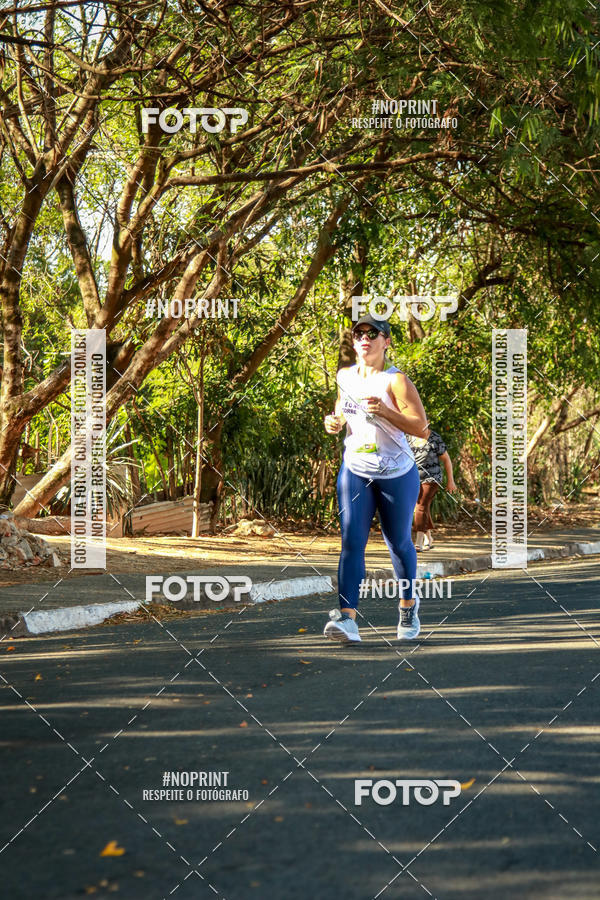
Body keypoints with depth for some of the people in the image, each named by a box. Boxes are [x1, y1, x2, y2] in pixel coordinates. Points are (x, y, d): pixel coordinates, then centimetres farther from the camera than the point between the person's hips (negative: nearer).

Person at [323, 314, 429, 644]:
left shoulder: (396, 381, -12)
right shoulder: (345, 376, 5)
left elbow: (421, 428, -16)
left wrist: (384, 412, -28)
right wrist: (335, 421, 3)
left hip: (397, 474, -3)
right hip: (355, 471, 3)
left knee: (398, 542, 11)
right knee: (351, 542, -11)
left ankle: (408, 604, 35)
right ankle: (347, 618, -19)